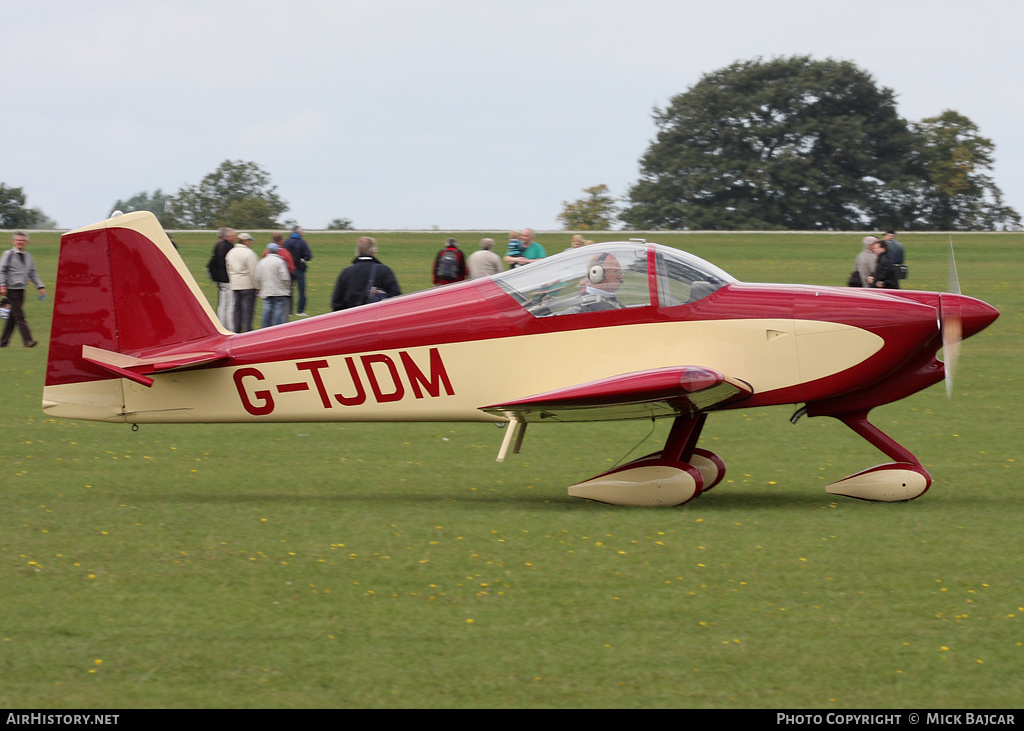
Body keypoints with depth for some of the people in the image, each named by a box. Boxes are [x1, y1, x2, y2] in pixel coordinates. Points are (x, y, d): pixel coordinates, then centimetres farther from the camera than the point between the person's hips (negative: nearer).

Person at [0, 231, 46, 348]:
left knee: (13, 317, 8)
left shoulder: (27, 256, 15)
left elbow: (33, 273, 20)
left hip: (21, 290, 6)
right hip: (11, 290, -6)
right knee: (19, 316, -11)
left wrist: (40, 287, 14)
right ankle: (28, 340, -16)